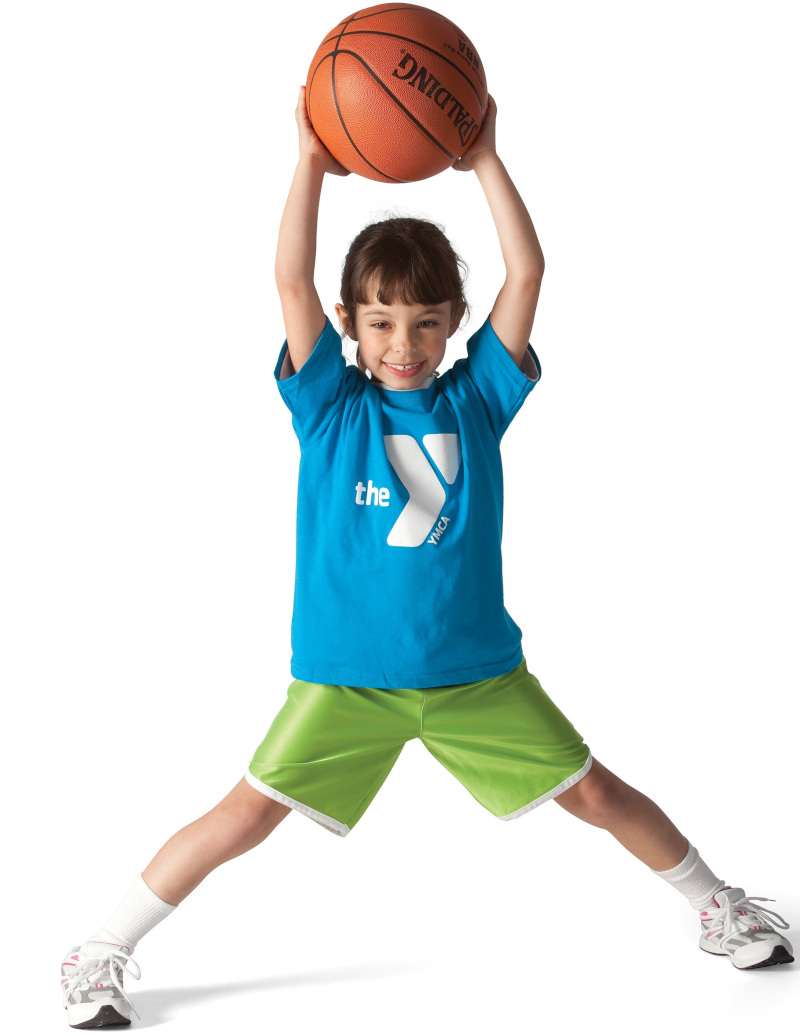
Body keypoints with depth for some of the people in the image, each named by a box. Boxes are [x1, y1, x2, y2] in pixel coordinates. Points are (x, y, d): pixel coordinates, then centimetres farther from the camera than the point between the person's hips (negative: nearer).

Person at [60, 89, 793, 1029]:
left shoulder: (476, 399, 0)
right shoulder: (330, 406, -3)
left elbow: (527, 272, -8)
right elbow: (291, 284, -16)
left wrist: (483, 161, -11)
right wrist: (314, 164, -21)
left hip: (477, 669, 2)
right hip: (346, 676, -2)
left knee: (592, 791, 9)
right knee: (248, 814, -7)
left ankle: (716, 906, 31)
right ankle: (103, 953, 8)